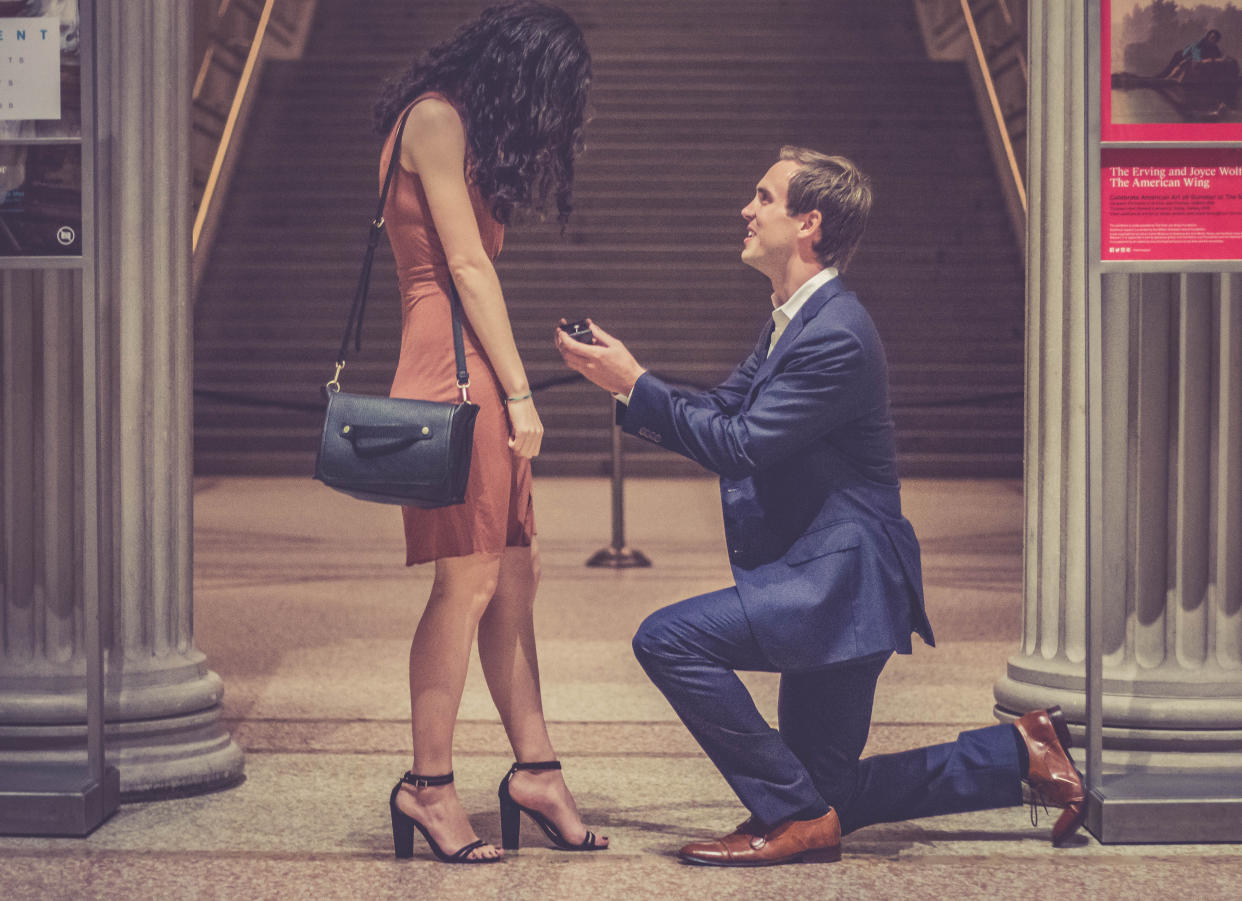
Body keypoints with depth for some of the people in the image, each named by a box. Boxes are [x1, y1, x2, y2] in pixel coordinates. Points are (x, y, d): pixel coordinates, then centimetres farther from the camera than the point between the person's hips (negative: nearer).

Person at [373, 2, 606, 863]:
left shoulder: (463, 126, 21)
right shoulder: (436, 118, -7)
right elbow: (467, 267, -12)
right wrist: (519, 392, -12)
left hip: (482, 375, 10)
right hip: (457, 366, -10)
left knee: (513, 575, 8)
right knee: (469, 578, -8)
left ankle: (534, 768, 13)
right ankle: (428, 784, -1)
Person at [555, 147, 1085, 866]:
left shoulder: (836, 336, -20)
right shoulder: (792, 319, 13)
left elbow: (740, 445, -22)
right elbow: (719, 410, 15)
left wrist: (637, 383, -14)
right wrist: (625, 381, 1)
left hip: (840, 579, -10)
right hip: (826, 578, 10)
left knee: (669, 638, -21)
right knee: (832, 793, 14)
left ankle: (796, 816, -11)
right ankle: (1022, 749, 22)